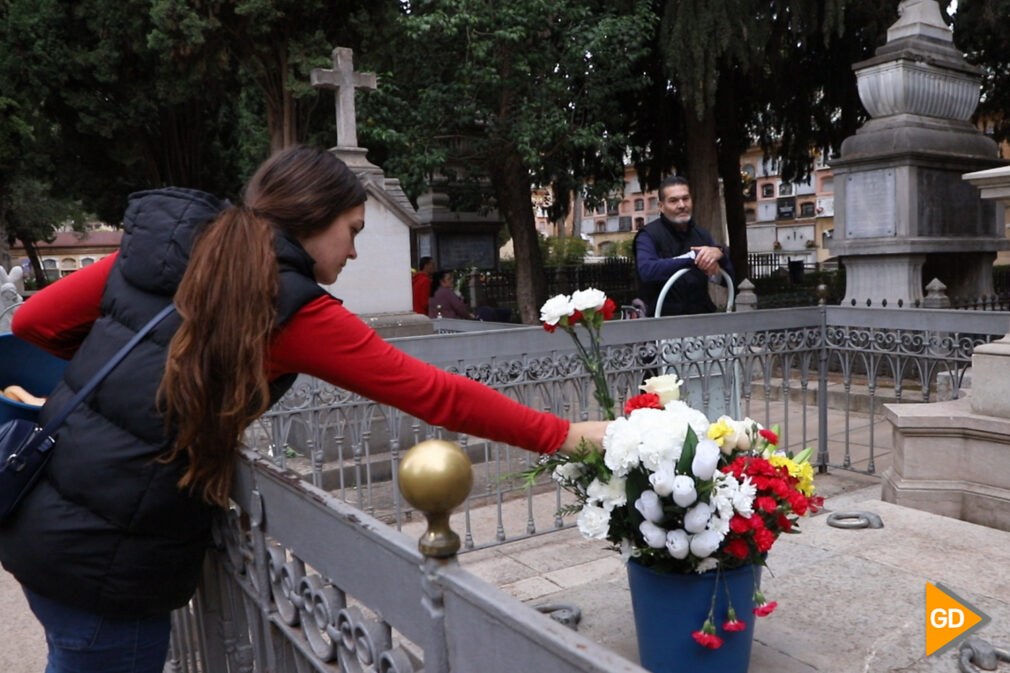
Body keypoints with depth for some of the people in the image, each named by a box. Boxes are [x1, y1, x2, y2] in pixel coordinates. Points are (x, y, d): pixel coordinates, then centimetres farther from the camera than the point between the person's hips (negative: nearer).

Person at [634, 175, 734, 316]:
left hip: (701, 316, 5)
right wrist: (692, 258, -23)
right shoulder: (648, 235, -2)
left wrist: (719, 253, -12)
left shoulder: (702, 235, 14)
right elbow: (646, 271, -22)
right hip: (664, 319, -5)